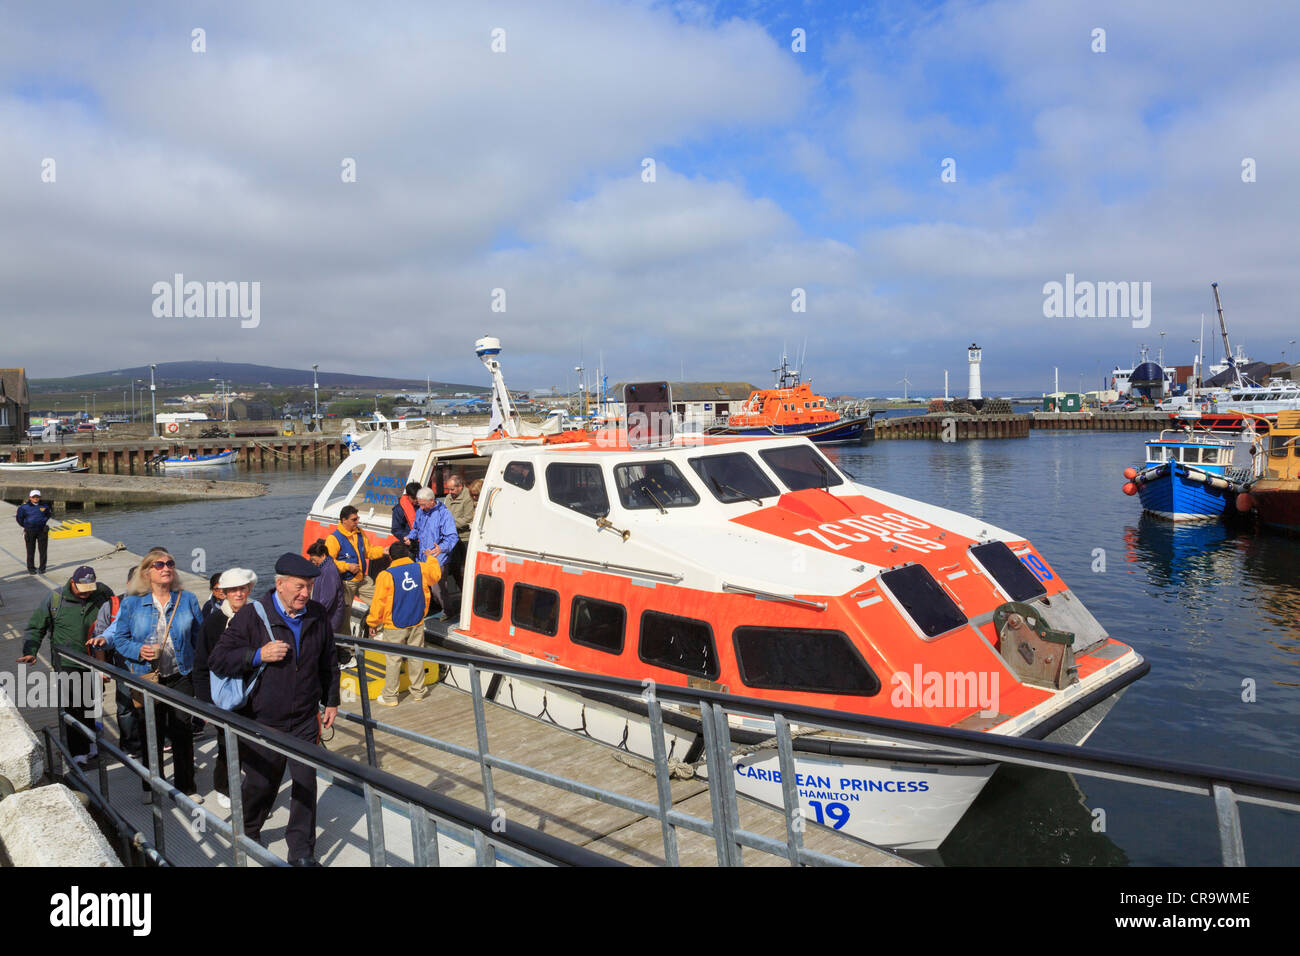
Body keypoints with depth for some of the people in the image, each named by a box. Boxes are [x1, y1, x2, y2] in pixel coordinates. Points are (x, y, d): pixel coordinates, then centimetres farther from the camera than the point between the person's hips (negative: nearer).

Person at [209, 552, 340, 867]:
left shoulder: (317, 615, 1)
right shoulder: (251, 615, -12)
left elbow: (329, 662, 14)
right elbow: (217, 660, -10)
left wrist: (331, 701, 14)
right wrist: (259, 655, -23)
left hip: (305, 720, 3)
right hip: (263, 721, -2)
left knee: (306, 784, 2)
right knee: (261, 783, 13)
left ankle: (301, 852, 15)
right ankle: (248, 832, 42)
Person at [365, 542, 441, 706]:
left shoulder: (386, 575, -15)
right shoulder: (421, 569, -4)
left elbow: (378, 603, -10)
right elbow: (435, 575, 19)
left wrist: (373, 623, 3)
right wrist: (431, 559, 37)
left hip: (394, 627, -3)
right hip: (417, 624, 4)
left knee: (393, 660, 5)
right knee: (416, 657, 14)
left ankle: (390, 697, 12)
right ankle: (418, 692, 24)